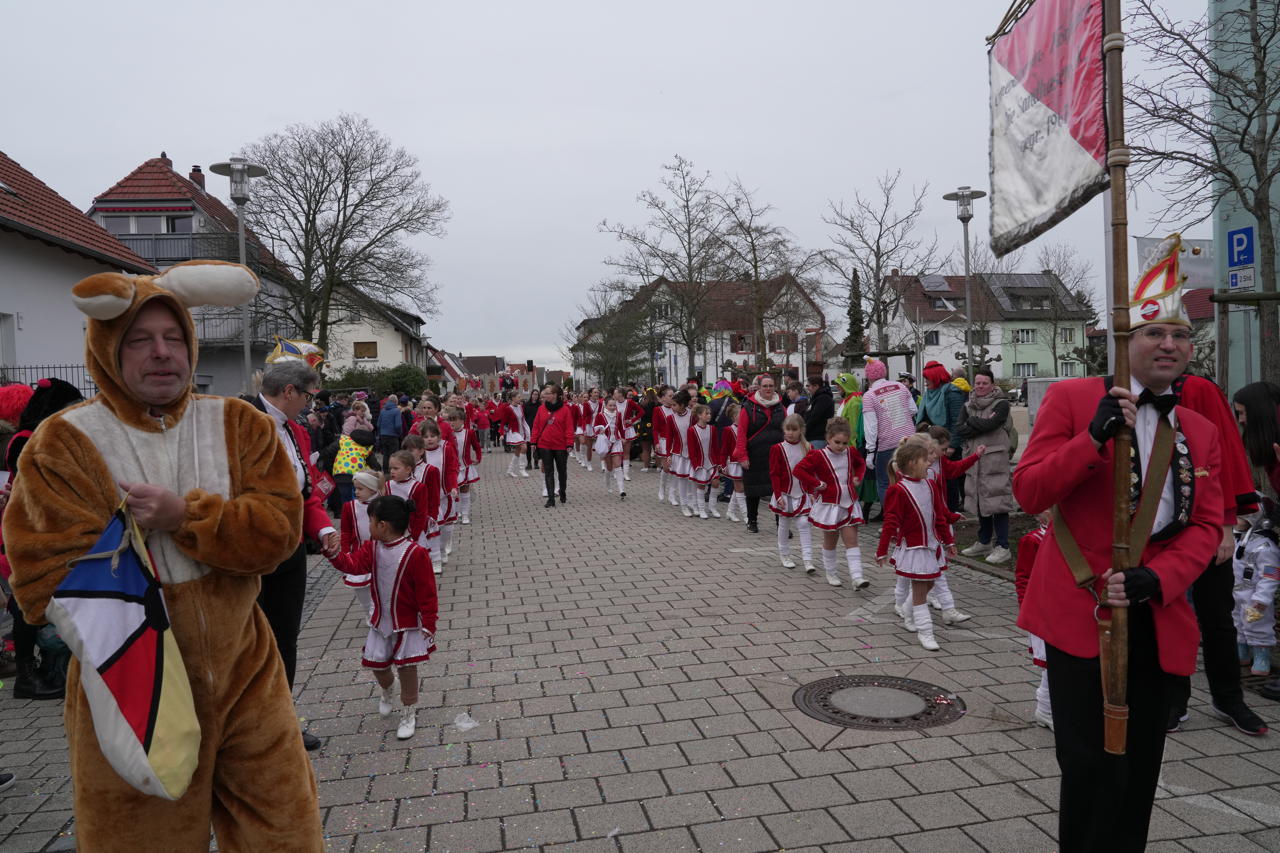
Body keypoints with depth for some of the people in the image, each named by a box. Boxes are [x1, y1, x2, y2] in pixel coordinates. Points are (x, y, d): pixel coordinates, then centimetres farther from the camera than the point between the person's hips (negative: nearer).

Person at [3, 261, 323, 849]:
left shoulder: (239, 425, 1)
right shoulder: (65, 442, -7)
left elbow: (280, 528, -8)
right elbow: (51, 578, -12)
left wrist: (186, 516, -21)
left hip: (245, 680, 2)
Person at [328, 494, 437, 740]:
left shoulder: (415, 554, -21)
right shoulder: (372, 547, -1)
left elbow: (427, 593, -18)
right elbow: (354, 563, -18)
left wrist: (428, 625, -16)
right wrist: (335, 556, -36)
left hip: (408, 623, -6)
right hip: (380, 620, 6)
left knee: (407, 667, 1)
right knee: (376, 662, 13)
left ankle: (409, 714, 21)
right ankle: (387, 691, 47)